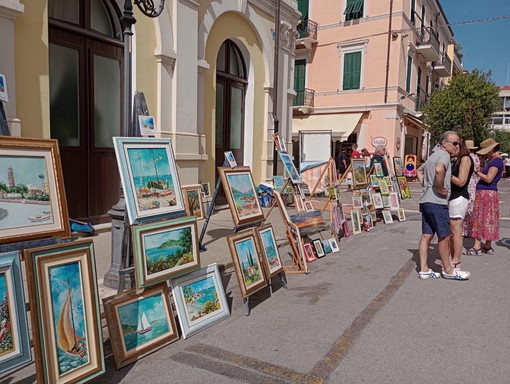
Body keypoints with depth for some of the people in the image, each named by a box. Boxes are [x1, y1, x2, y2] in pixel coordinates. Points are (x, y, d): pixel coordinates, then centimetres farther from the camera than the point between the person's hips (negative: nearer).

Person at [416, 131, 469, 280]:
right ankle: (448, 270, 16)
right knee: (444, 236, 3)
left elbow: (419, 171, 34)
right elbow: (439, 170, -32)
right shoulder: (444, 155, -10)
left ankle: (424, 270, 13)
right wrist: (441, 189, -19)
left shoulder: (433, 156, 20)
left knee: (427, 235, 9)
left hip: (426, 200, 9)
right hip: (437, 202, -9)